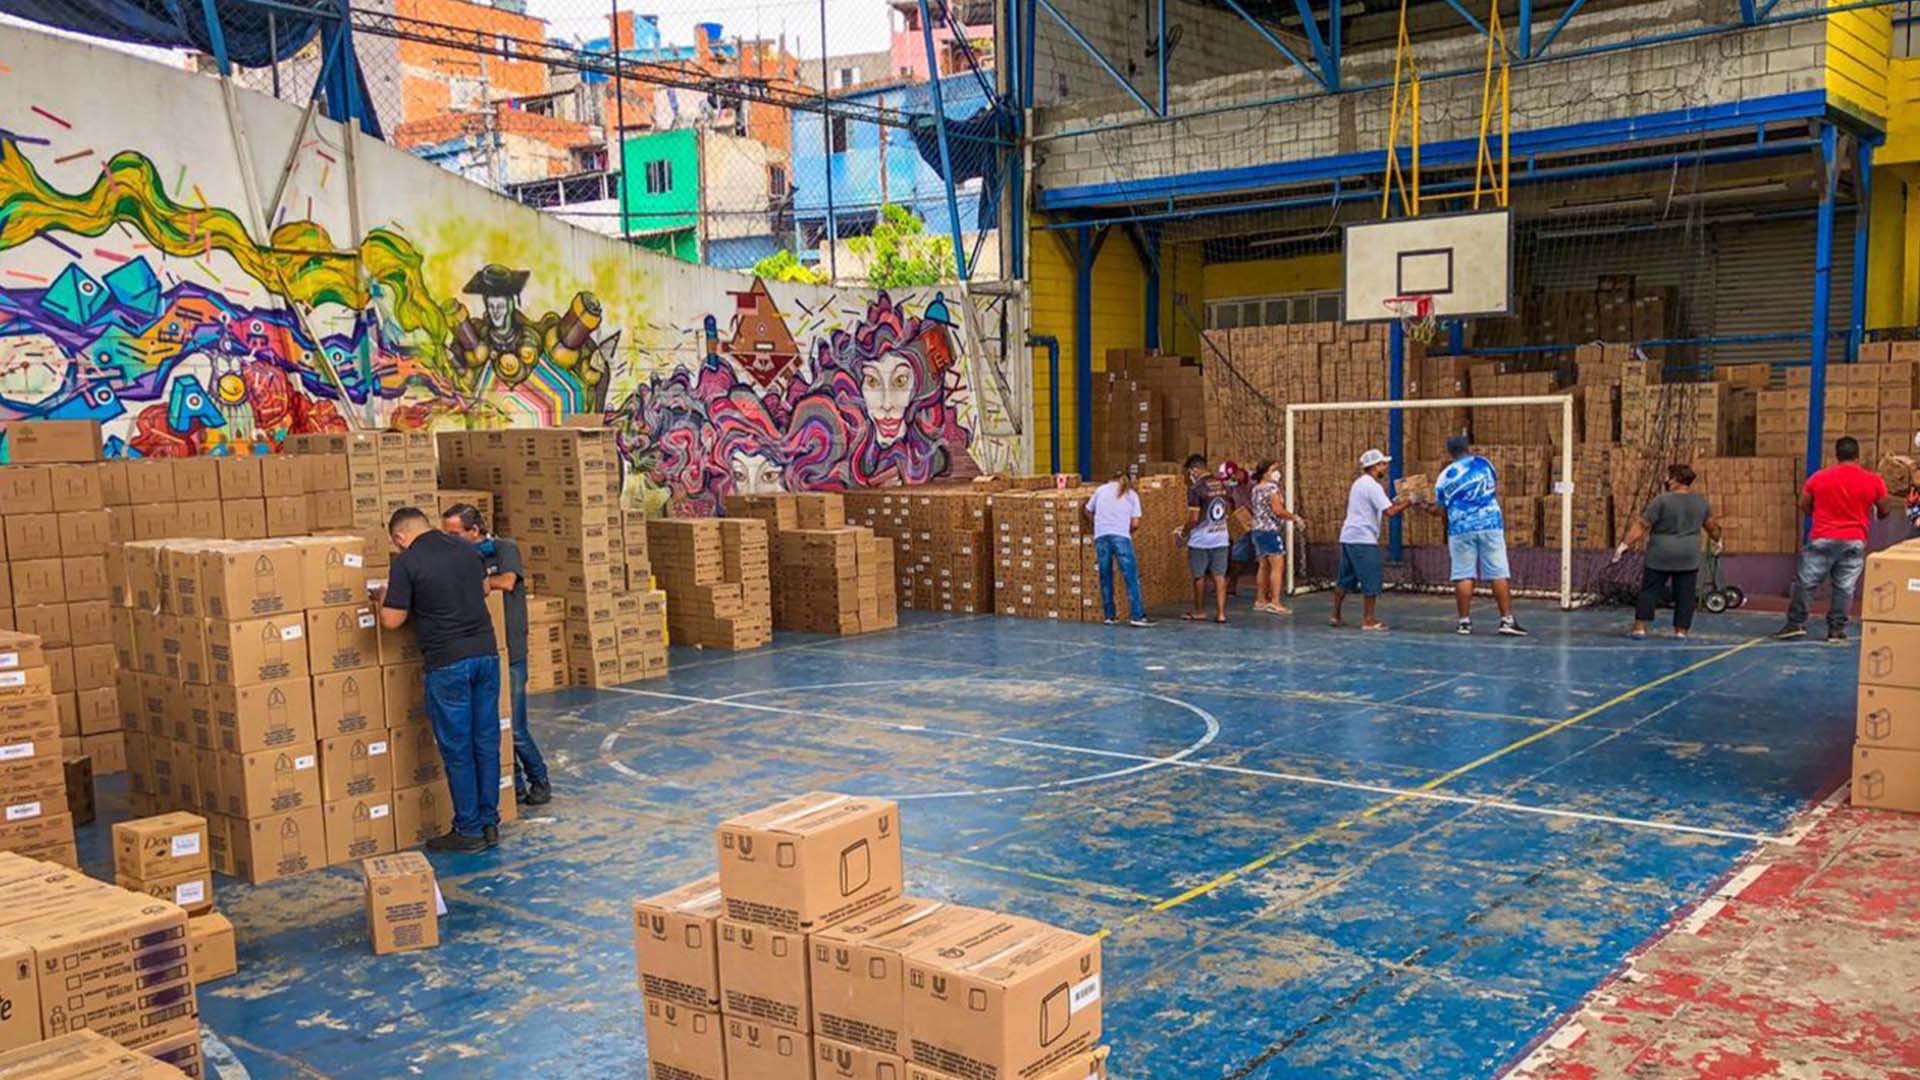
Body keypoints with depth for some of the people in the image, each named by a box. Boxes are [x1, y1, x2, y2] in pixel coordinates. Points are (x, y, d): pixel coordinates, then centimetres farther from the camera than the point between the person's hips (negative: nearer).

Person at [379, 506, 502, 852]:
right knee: (487, 743, 11)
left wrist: (385, 599, 12)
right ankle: (490, 823, 18)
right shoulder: (466, 549, 8)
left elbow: (392, 621, -8)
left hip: (448, 663, -5)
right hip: (486, 653, 5)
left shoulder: (406, 562, -9)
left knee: (457, 750, 4)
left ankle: (469, 830, 11)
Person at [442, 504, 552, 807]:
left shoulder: (505, 549, -3)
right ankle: (514, 786, 18)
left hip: (509, 653, -5)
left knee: (514, 728, -2)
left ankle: (539, 781, 17)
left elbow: (506, 582, -20)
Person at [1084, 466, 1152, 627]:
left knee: (1105, 578, 9)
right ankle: (1136, 616, -8)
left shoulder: (1101, 489, 17)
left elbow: (1088, 511, 26)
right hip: (1121, 536, -2)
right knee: (1131, 577, -2)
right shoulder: (1132, 494, 12)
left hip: (1101, 535, 2)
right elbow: (1135, 524, 5)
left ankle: (1109, 616, 12)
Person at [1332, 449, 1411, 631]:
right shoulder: (1372, 486, -13)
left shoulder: (1359, 483, 18)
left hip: (1348, 537, 10)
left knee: (1345, 579, 14)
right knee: (1371, 580, -4)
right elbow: (1389, 511, -20)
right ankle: (1368, 620, -3)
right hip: (1363, 539, -10)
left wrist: (1395, 501, 18)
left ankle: (1336, 616, 18)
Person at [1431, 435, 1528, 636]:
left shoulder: (1444, 476, 6)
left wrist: (1428, 507, 28)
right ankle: (1507, 620, -3)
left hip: (1461, 529, 0)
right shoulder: (1483, 463, 7)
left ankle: (1464, 622, 4)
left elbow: (1439, 509, 8)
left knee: (1463, 576, 3)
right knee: (1499, 574, 0)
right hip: (1490, 525, 0)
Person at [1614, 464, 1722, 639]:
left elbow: (1641, 525, -13)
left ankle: (1640, 626, 1)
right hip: (1689, 558, 4)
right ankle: (1681, 629, 8)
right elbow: (1711, 526, 19)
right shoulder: (1701, 502, 5)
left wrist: (1625, 544, -9)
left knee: (1650, 590, 4)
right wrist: (1717, 541, 37)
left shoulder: (1662, 500, -11)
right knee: (1685, 594, 9)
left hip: (1661, 556, -4)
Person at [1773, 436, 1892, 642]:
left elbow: (1804, 505, 8)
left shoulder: (1819, 477, -3)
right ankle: (1837, 631, 6)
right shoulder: (1873, 480, -3)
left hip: (1822, 540, -1)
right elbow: (1883, 511, 8)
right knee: (1844, 588, 5)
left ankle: (1796, 624, 9)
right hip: (1854, 542, 1)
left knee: (1805, 583, 7)